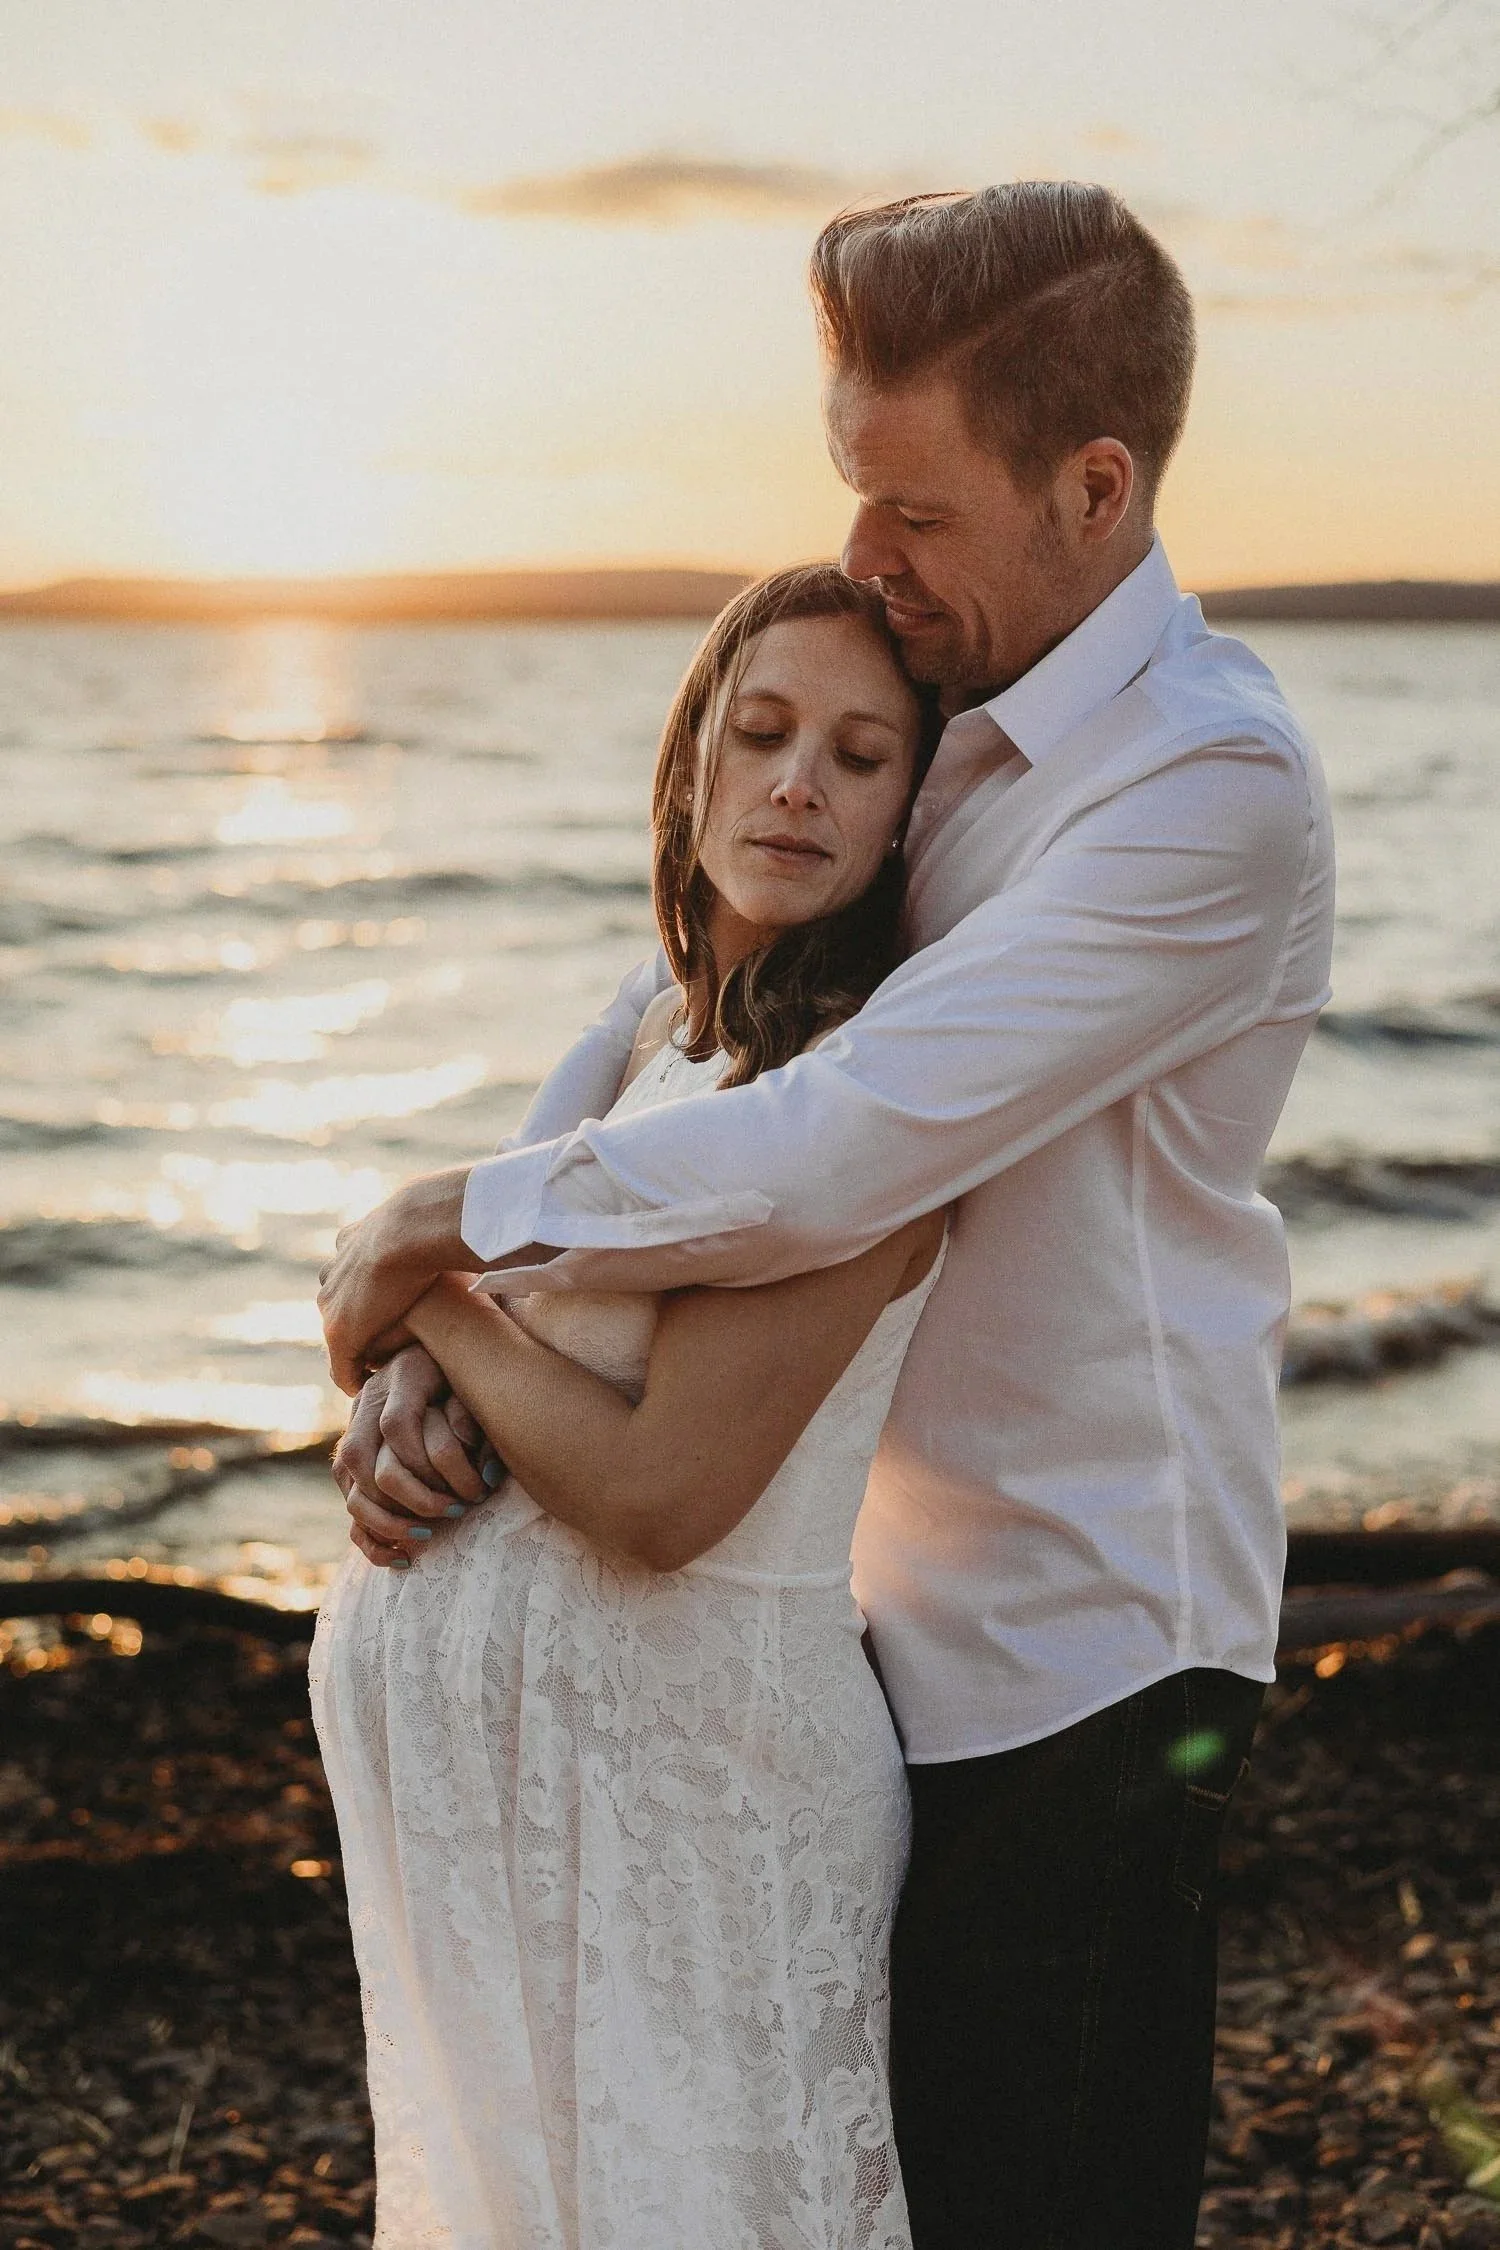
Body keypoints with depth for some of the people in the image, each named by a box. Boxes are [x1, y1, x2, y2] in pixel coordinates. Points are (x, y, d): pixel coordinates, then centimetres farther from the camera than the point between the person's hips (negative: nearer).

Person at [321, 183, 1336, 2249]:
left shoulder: (1208, 787, -21)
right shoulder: (907, 722, 8)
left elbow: (836, 1156, -28)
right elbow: (661, 1035, 8)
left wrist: (444, 1221, -15)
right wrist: (427, 1331, -7)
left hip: (1073, 1653, -8)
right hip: (906, 1614, 8)